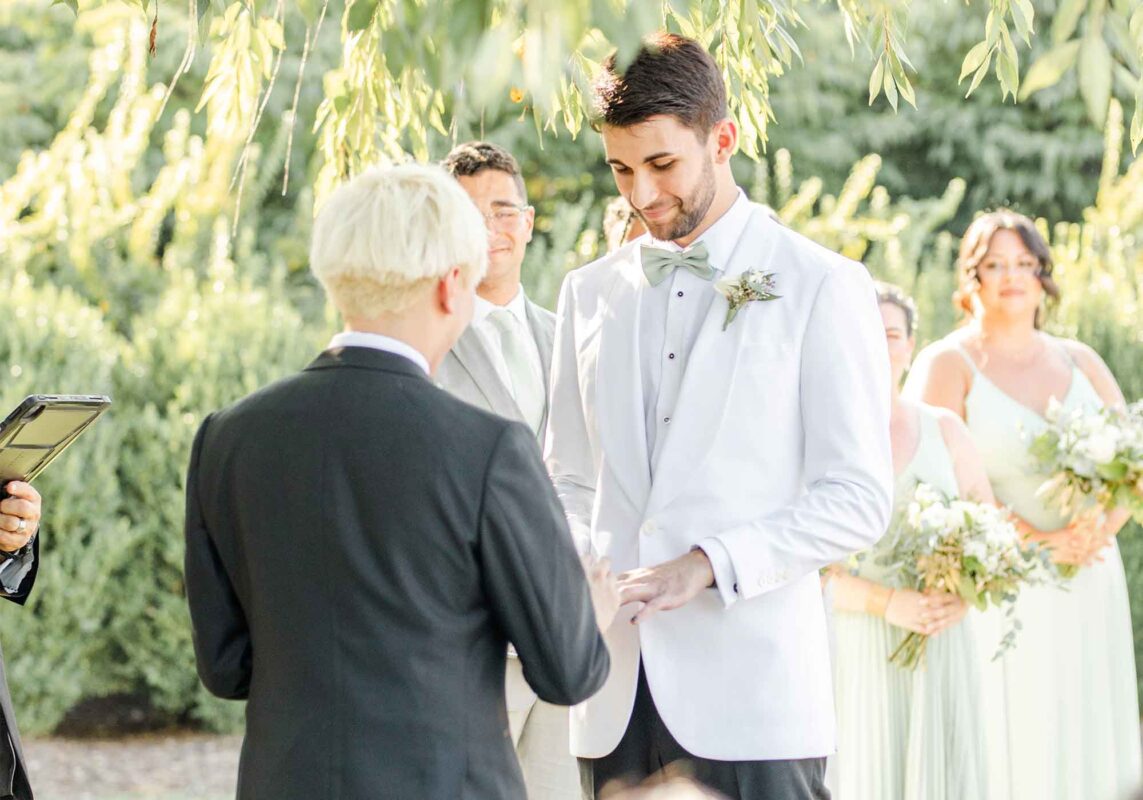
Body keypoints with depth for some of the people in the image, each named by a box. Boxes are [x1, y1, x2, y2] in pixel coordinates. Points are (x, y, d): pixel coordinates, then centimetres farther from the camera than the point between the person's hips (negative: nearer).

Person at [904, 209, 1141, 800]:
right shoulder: (948, 364, 0)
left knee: (1087, 742, 6)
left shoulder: (1079, 361, 14)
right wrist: (1040, 543, -18)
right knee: (1016, 751, -5)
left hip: (1087, 588, 5)